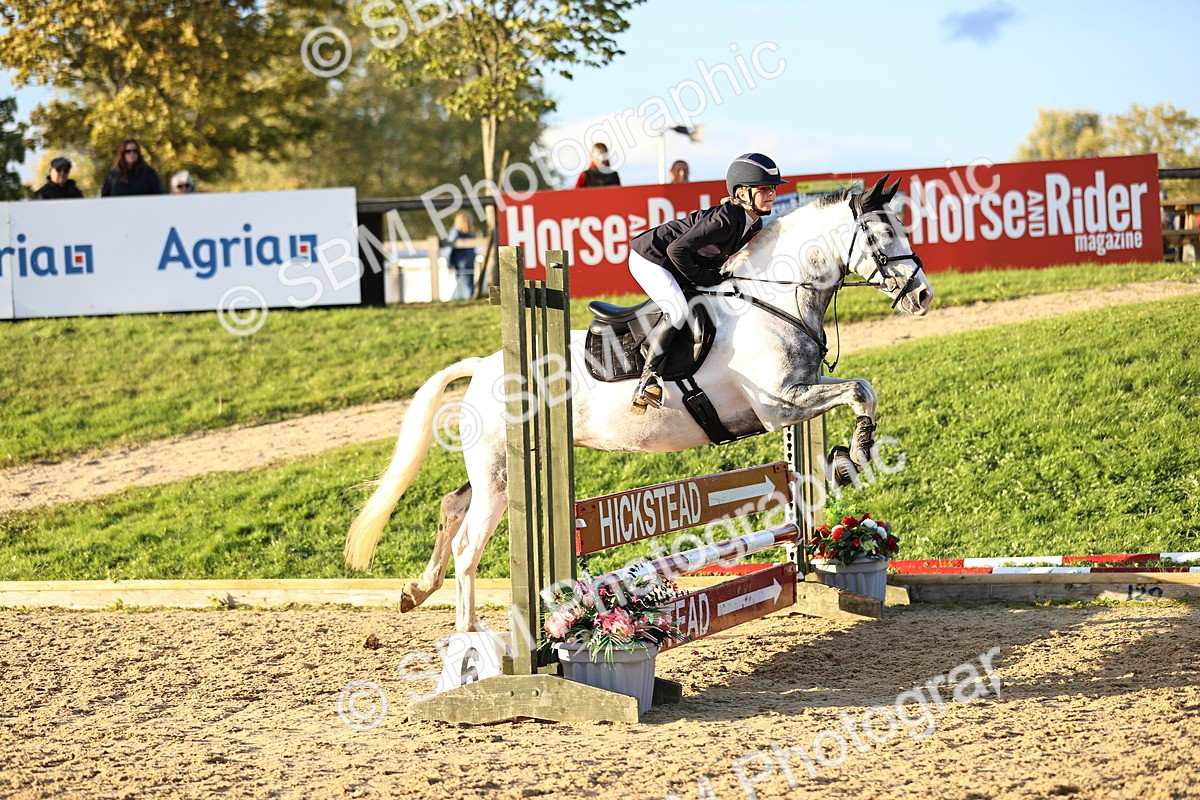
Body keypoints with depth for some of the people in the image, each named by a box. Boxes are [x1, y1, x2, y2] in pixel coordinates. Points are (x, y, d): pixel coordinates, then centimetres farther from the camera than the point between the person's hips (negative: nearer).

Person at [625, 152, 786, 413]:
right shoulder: (725, 219, -31)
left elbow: (726, 254, 17)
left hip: (672, 264, 10)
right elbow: (678, 250, -34)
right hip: (650, 258, -10)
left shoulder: (754, 224, -1)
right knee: (678, 311, -25)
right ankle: (647, 379, -19)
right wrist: (705, 278, -22)